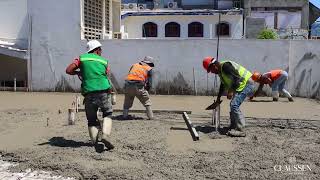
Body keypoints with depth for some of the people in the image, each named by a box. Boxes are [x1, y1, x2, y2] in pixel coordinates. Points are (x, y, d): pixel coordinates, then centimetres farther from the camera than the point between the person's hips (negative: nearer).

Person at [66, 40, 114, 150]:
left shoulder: (82, 58, 12)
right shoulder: (104, 62, 17)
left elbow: (68, 70, 3)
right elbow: (105, 75, 16)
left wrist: (78, 73, 21)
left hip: (89, 93, 0)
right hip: (104, 91, 0)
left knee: (91, 120, 14)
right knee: (107, 115, 18)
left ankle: (95, 143, 3)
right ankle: (105, 135, -5)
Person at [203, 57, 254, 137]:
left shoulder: (225, 66, -19)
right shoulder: (220, 71, 14)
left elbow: (237, 77, -26)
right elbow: (223, 85, 27)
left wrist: (231, 91, -27)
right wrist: (218, 97, 32)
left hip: (246, 83, -11)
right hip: (243, 85, 11)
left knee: (234, 105, -17)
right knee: (233, 105, 17)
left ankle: (240, 130, -14)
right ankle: (233, 127, 26)